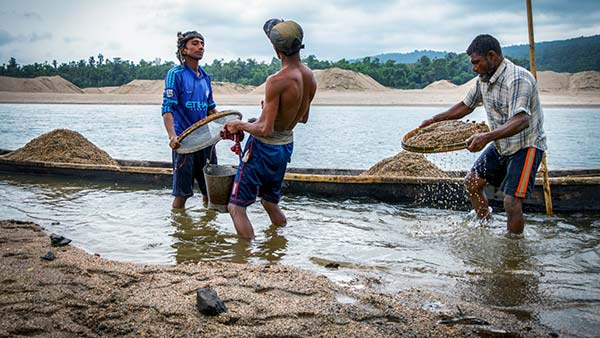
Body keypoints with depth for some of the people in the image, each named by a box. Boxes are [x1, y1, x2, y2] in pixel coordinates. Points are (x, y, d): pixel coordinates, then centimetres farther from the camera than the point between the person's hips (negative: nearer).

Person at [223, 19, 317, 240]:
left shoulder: (277, 81, -26)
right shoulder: (310, 78, -2)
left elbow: (265, 130, -28)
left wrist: (239, 125, -10)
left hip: (264, 147, -8)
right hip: (286, 145, 8)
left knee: (236, 205, 2)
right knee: (270, 202, 25)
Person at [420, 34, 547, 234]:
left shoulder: (518, 79, -27)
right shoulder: (484, 79, 1)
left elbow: (521, 121, -41)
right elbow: (466, 105, 18)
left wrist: (486, 137, -53)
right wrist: (436, 119, 11)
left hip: (526, 146, -9)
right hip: (501, 146, 9)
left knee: (512, 203, -18)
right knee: (472, 182, 12)